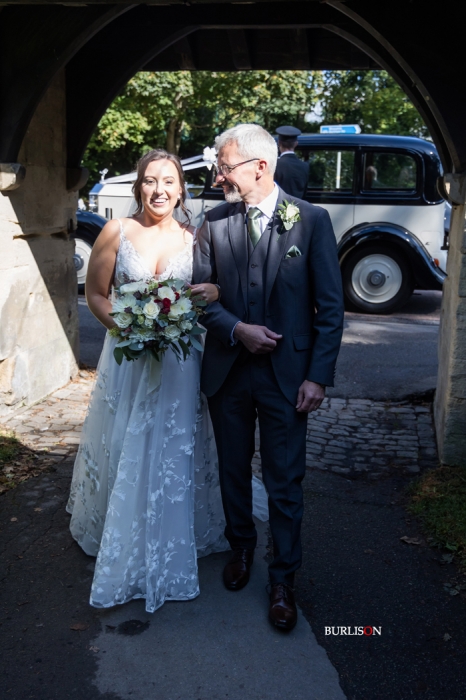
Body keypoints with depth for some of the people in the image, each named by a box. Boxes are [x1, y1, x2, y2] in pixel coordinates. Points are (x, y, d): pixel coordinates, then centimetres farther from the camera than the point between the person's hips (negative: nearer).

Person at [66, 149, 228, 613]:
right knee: (123, 451, 10)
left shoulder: (194, 238, 1)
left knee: (173, 456, 8)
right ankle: (120, 544, 34)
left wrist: (214, 293, -16)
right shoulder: (116, 232, -3)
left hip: (179, 362, 1)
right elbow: (96, 295, 0)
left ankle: (168, 551, 29)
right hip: (127, 357, -1)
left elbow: (213, 288, 9)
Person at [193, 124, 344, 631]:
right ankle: (241, 546, 42)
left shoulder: (311, 220, -6)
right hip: (227, 371, 3)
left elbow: (330, 307, -6)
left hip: (286, 375, -3)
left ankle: (283, 578, 24)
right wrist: (237, 329, -15)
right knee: (233, 471, 18)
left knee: (284, 482, 5)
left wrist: (319, 376, -11)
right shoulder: (214, 222, 2)